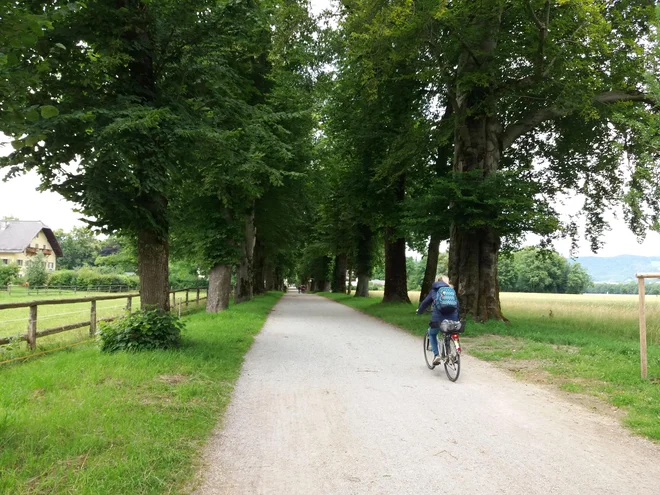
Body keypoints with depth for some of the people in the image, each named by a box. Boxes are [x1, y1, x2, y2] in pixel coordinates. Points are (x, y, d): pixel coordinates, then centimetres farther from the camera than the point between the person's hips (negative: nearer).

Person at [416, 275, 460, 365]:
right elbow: (457, 304, 21)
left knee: (432, 334, 25)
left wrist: (419, 311, 39)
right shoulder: (452, 290, 19)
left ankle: (436, 355, 10)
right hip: (453, 319, 2)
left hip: (438, 319, -2)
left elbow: (425, 302, 20)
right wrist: (458, 319, 32)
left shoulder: (434, 290, 15)